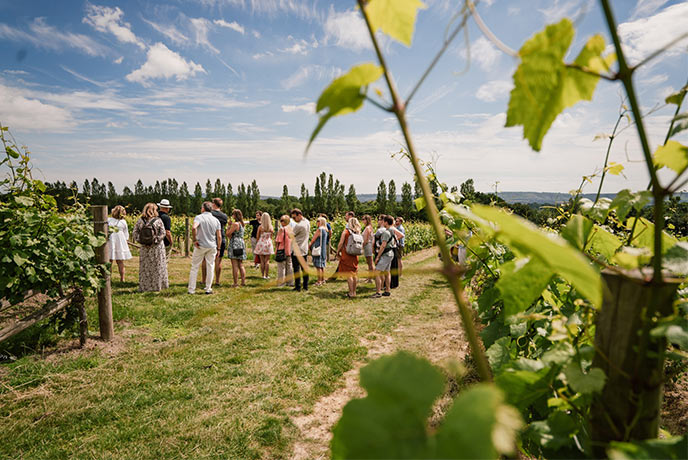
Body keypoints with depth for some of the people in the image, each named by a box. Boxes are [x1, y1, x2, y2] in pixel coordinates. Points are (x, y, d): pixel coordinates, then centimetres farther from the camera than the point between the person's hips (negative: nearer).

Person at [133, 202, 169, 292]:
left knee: (145, 267, 12)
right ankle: (157, 285, 16)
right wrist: (155, 241, -10)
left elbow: (135, 233, -3)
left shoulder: (140, 221, -1)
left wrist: (141, 241, -3)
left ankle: (145, 287, 18)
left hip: (145, 248, 2)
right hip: (157, 247, -2)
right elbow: (162, 233, -13)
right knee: (157, 267, 10)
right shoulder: (158, 221, -8)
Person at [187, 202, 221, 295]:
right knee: (210, 267, 9)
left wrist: (195, 240, -14)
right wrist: (218, 248, 10)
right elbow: (219, 236, 3)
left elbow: (194, 228, -25)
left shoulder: (199, 217, -5)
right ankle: (208, 289, 12)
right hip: (212, 247, 3)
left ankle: (191, 289, 12)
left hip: (200, 246, -2)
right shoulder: (216, 220, 6)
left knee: (194, 267, 8)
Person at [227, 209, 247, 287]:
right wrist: (231, 224, 12)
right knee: (241, 265, 12)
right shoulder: (241, 223, 15)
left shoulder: (235, 224, -12)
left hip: (235, 245, -9)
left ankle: (235, 283, -3)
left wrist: (228, 227, 2)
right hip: (241, 244, 9)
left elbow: (228, 234, -13)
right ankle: (243, 281, 13)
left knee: (235, 265, -5)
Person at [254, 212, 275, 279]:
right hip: (268, 243, 1)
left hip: (261, 243, -1)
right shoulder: (271, 227, -3)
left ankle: (263, 275, 8)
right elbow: (271, 237, 6)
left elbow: (258, 237, 0)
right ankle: (267, 275, 6)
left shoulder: (260, 227, -9)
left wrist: (257, 243, 16)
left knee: (262, 261, 5)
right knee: (267, 261, 6)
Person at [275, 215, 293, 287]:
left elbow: (278, 241, -14)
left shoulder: (281, 229, -15)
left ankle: (281, 282, 8)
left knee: (281, 267, 3)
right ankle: (290, 282, 18)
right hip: (289, 251, 6)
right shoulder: (291, 229, 4)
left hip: (282, 251, -6)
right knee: (289, 266, 14)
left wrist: (276, 250, -3)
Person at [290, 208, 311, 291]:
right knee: (304, 268, 12)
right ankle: (305, 286, 17)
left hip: (297, 250, -8)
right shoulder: (307, 222, 5)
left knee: (296, 268, 0)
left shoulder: (299, 225, -21)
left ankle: (298, 287, 5)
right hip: (304, 249, 8)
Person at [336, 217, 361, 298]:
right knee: (354, 273, 12)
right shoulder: (358, 233, 3)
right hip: (355, 255, 5)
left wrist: (338, 251, 3)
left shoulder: (345, 231, -10)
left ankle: (351, 293, -3)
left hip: (346, 255, -5)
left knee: (348, 274, -2)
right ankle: (354, 291, 19)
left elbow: (341, 243, -10)